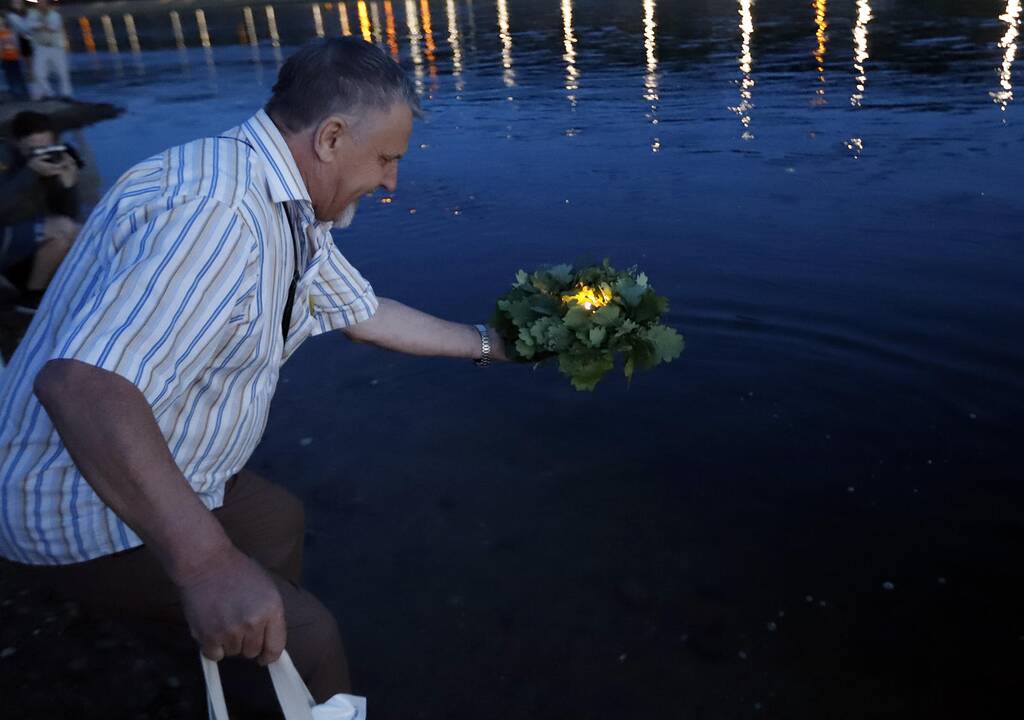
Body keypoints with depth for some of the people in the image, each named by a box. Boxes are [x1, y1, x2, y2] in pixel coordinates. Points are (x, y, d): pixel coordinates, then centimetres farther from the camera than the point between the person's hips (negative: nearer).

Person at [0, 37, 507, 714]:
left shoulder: (290, 210, 2)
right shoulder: (214, 209, -31)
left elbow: (365, 313, 14)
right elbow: (80, 381, -41)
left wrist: (484, 343, 22)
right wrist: (206, 561, -45)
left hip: (161, 479, 10)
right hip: (86, 509, -10)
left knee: (278, 518, 28)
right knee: (304, 637, -10)